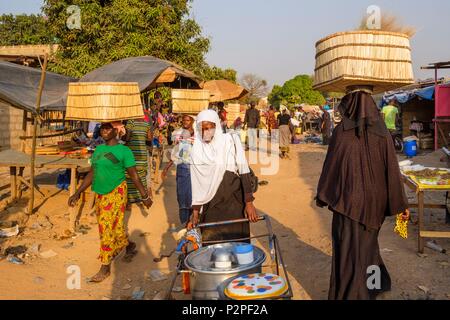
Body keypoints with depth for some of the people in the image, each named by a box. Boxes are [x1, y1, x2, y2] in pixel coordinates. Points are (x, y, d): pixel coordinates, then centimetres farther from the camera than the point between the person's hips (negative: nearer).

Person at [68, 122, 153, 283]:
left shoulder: (124, 151, -7)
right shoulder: (98, 149, 11)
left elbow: (134, 175, -5)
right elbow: (91, 174, 15)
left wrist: (144, 196, -3)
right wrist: (78, 193, 11)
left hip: (115, 193, -6)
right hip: (100, 194, 6)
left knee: (107, 228, -6)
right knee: (115, 227, 15)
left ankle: (105, 268, 5)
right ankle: (130, 246, 41)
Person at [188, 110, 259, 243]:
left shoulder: (231, 140, -4)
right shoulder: (197, 150, 2)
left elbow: (244, 171, -6)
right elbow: (197, 184, 3)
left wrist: (249, 202, -11)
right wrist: (195, 214, 1)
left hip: (235, 203, -1)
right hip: (211, 206, 2)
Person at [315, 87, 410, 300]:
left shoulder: (341, 131, -9)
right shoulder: (382, 133, -4)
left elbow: (330, 166, -6)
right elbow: (392, 169, -4)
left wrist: (322, 196, 5)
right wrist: (401, 204, 3)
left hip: (348, 199, -3)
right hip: (373, 200, 3)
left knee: (348, 249, 9)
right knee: (366, 242, 24)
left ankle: (349, 294, 18)